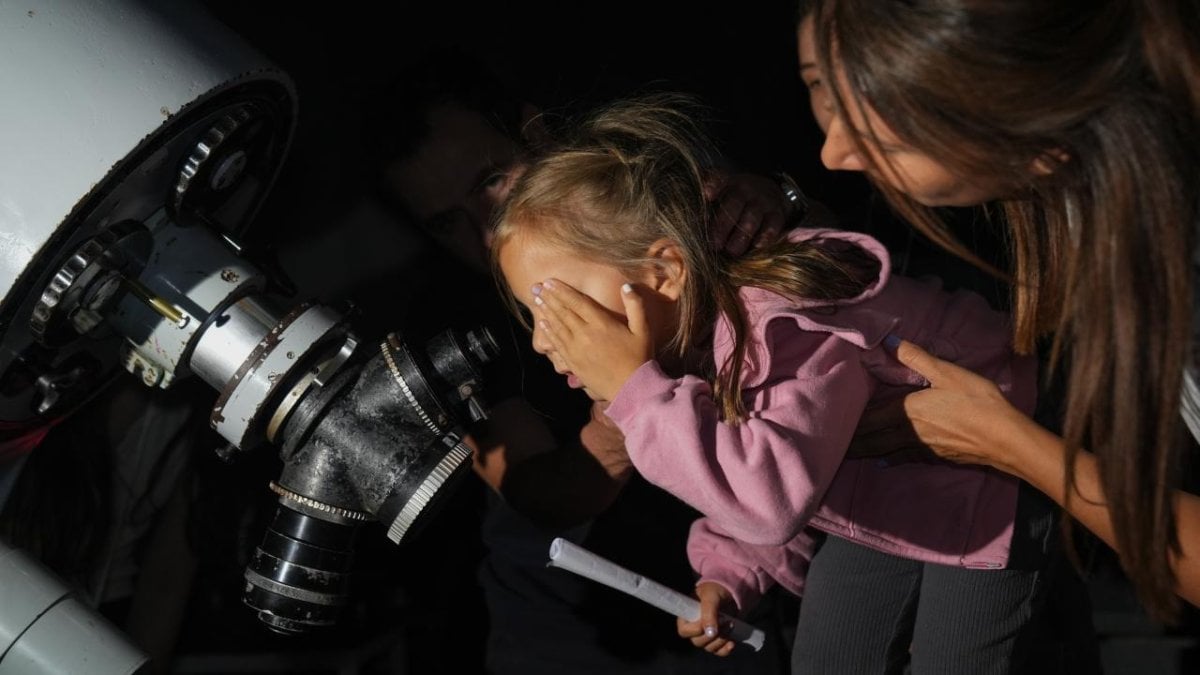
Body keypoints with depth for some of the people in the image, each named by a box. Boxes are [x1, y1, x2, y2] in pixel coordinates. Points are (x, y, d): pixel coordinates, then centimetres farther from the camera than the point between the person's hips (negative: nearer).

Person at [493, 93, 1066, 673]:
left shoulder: (789, 323, -38)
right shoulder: (688, 331, -9)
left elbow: (775, 496, -51)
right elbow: (738, 473, 8)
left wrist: (636, 389, -45)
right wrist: (731, 570, -6)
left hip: (984, 495, -8)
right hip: (878, 507, 8)